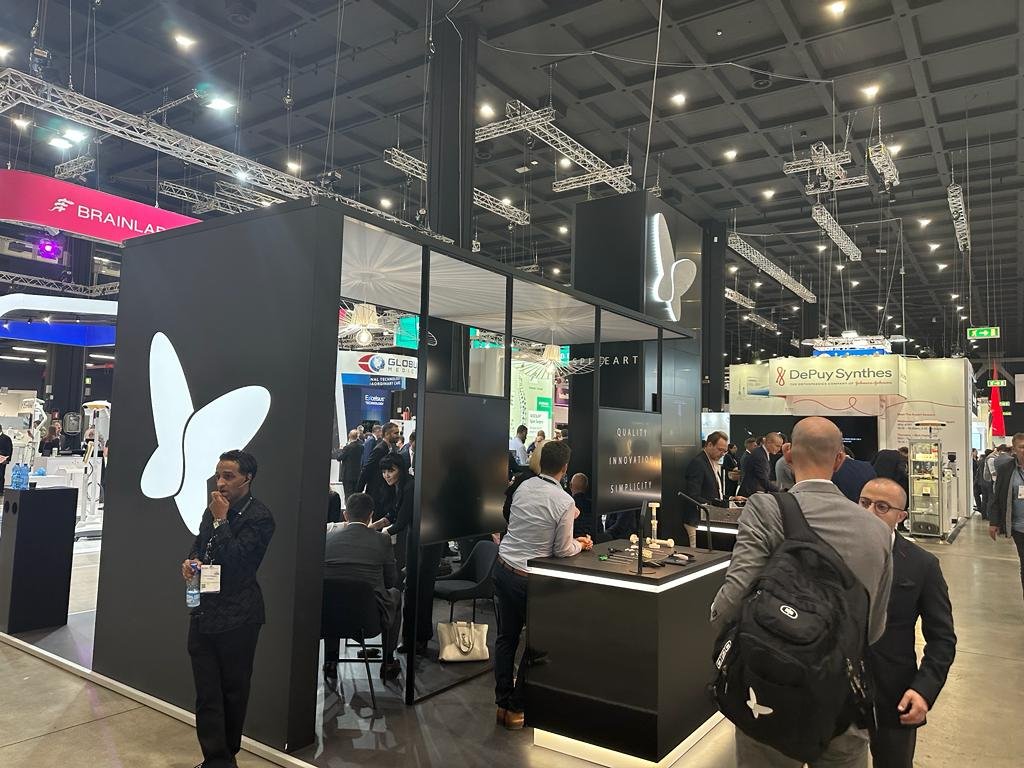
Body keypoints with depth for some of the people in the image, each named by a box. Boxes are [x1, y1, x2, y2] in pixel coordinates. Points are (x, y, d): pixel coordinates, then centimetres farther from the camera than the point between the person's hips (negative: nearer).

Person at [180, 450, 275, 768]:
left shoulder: (259, 516, -14)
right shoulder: (214, 508, 8)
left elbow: (234, 560, -20)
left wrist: (221, 520, -17)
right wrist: (190, 561, 1)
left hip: (237, 618, -6)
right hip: (203, 611, 6)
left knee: (233, 691, 12)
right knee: (206, 693, 7)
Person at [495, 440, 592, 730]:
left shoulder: (523, 487, 0)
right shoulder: (564, 501, -17)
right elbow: (563, 550, -10)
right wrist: (581, 544, 11)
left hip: (503, 567, 6)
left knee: (506, 636, 15)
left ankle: (502, 703, 26)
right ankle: (517, 708, 21)